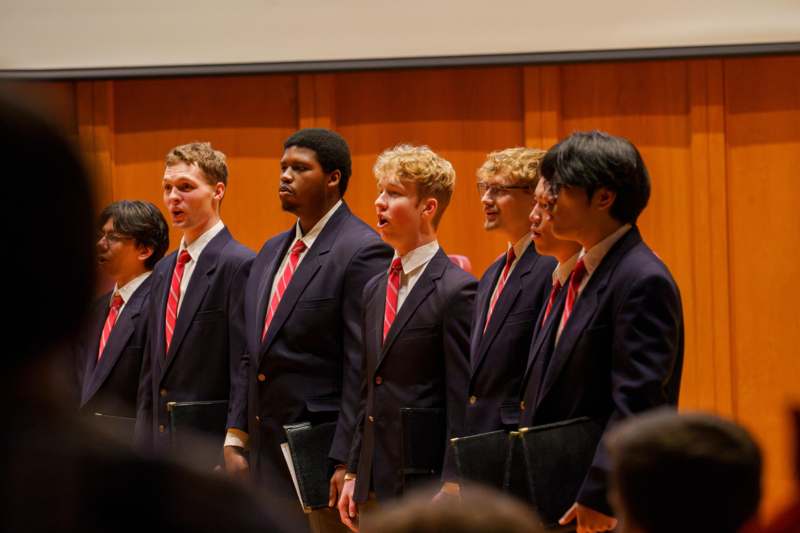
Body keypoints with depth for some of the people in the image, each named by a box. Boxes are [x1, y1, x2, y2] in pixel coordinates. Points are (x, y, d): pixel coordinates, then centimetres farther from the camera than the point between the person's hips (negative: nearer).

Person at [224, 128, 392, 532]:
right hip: (266, 457, 8)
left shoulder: (362, 252, -10)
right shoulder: (273, 250, 17)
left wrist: (347, 463, -18)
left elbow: (363, 367, -15)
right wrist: (236, 439, 12)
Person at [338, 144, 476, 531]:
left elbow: (464, 401, -14)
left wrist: (451, 489, -17)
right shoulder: (375, 290, 15)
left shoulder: (456, 290, -10)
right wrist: (353, 475, 15)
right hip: (379, 483, 7)